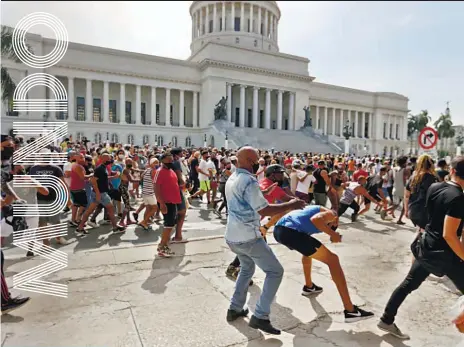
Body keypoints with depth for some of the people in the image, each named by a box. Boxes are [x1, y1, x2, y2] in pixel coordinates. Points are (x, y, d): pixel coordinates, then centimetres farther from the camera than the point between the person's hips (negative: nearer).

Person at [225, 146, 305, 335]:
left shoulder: (231, 179, 10)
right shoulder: (249, 181, -19)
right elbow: (264, 210, -22)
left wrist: (263, 191, 23)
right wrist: (290, 205, -12)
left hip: (232, 236, 9)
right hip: (248, 238, -9)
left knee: (247, 268, 30)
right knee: (275, 271, 4)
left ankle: (235, 308, 32)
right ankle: (260, 316, 3)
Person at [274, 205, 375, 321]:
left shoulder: (316, 209, 37)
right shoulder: (330, 214, 12)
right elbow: (315, 219, -11)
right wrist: (333, 234, -1)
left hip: (278, 230, 9)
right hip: (291, 232, -9)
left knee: (308, 251, 37)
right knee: (332, 260, 1)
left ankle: (309, 286, 50)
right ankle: (351, 311, 1)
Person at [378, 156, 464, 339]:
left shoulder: (434, 187, -1)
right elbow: (448, 235, -25)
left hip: (426, 247, 8)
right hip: (444, 254, -7)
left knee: (408, 284, 17)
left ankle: (386, 320, 25)